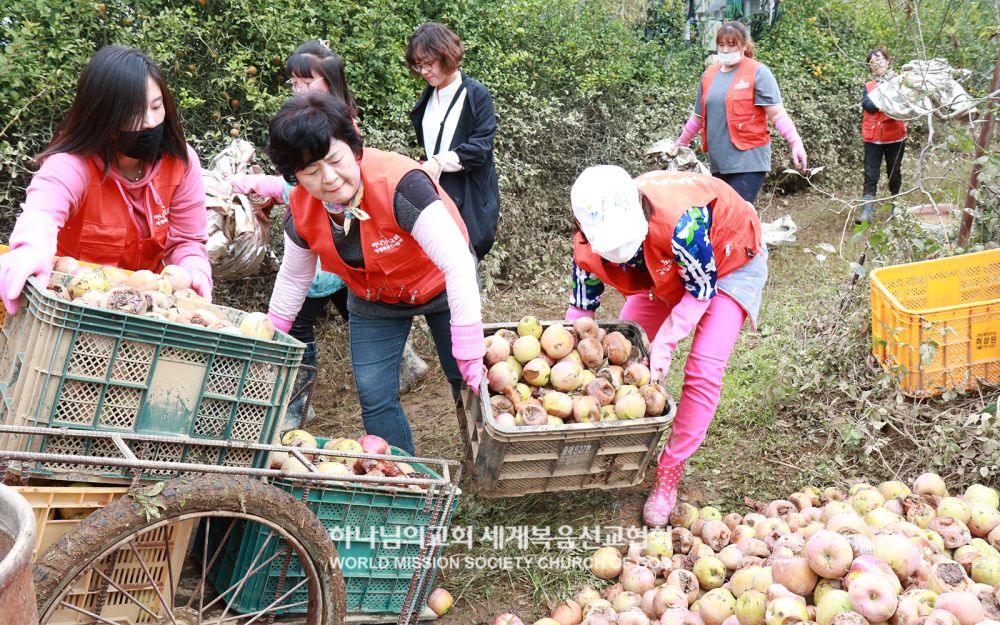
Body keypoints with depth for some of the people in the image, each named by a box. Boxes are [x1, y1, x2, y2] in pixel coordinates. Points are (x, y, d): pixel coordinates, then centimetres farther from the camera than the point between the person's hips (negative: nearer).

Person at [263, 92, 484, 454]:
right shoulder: (301, 209, -18)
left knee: (469, 386, 3)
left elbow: (457, 261, -40)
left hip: (440, 285, -4)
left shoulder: (398, 183, -38)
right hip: (373, 300, 4)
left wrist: (469, 350, -41)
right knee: (375, 398, -2)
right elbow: (293, 277, 1)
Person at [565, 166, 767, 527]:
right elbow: (580, 307, -9)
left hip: (730, 262, -5)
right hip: (667, 269, 6)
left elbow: (703, 288, -29)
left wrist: (665, 343, -33)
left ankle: (668, 477, -3)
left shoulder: (679, 222, -45)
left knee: (704, 370, -15)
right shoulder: (589, 247, -26)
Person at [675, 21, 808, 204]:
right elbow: (698, 117, 23)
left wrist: (795, 142, -20)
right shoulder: (709, 75, 12)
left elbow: (777, 113, -8)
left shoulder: (758, 72, -3)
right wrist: (679, 145, 28)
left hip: (748, 161, -6)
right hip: (718, 162, 6)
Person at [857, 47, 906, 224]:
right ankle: (867, 210, -11)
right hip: (873, 138, 1)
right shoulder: (868, 87, 9)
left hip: (895, 137, -1)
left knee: (894, 173, 11)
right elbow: (869, 106, -11)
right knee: (871, 175, -6)